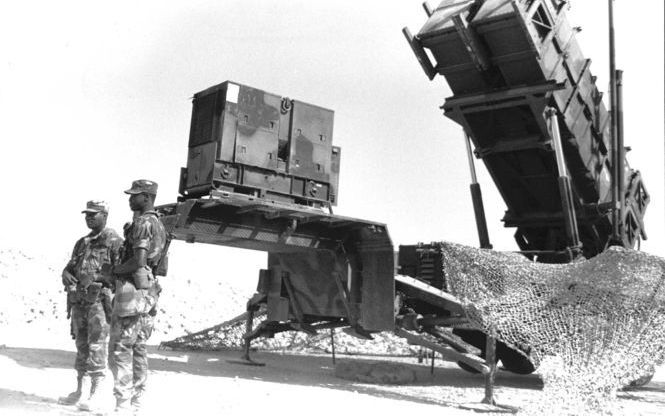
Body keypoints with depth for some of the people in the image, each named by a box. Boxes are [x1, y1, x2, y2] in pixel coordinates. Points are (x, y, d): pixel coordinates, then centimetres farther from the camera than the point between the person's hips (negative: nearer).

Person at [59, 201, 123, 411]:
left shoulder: (114, 241, -5)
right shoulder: (82, 243, 18)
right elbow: (70, 267, 18)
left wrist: (95, 278, -21)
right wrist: (67, 276, -5)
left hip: (99, 300, -7)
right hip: (78, 300, 7)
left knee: (96, 347, -6)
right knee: (81, 346, 12)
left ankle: (95, 394, 1)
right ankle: (80, 391, 21)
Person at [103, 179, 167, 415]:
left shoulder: (143, 223, -13)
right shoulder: (158, 224, 17)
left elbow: (138, 261, -24)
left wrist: (112, 270, -9)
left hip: (132, 290, -10)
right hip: (149, 291, 10)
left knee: (120, 351, -5)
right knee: (138, 350, 12)